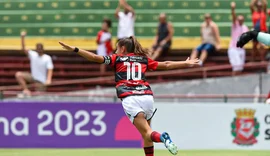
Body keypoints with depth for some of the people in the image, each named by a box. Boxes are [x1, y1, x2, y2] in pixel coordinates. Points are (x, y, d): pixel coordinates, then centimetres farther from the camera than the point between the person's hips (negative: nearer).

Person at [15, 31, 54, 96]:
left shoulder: (47, 58, -11)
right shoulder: (33, 55, -3)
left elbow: (50, 70, -18)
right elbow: (23, 49, -13)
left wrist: (48, 79, -37)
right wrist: (22, 38, -28)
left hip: (41, 81, -3)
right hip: (33, 77, 3)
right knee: (18, 74, -16)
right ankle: (26, 91, -20)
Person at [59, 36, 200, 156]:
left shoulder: (117, 59, 15)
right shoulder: (144, 59, 23)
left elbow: (96, 58, 6)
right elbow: (166, 65, 28)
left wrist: (75, 49, 8)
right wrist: (186, 64, 40)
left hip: (130, 99, -3)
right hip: (147, 96, 3)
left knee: (147, 133, -9)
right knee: (146, 133, 16)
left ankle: (162, 137, -40)